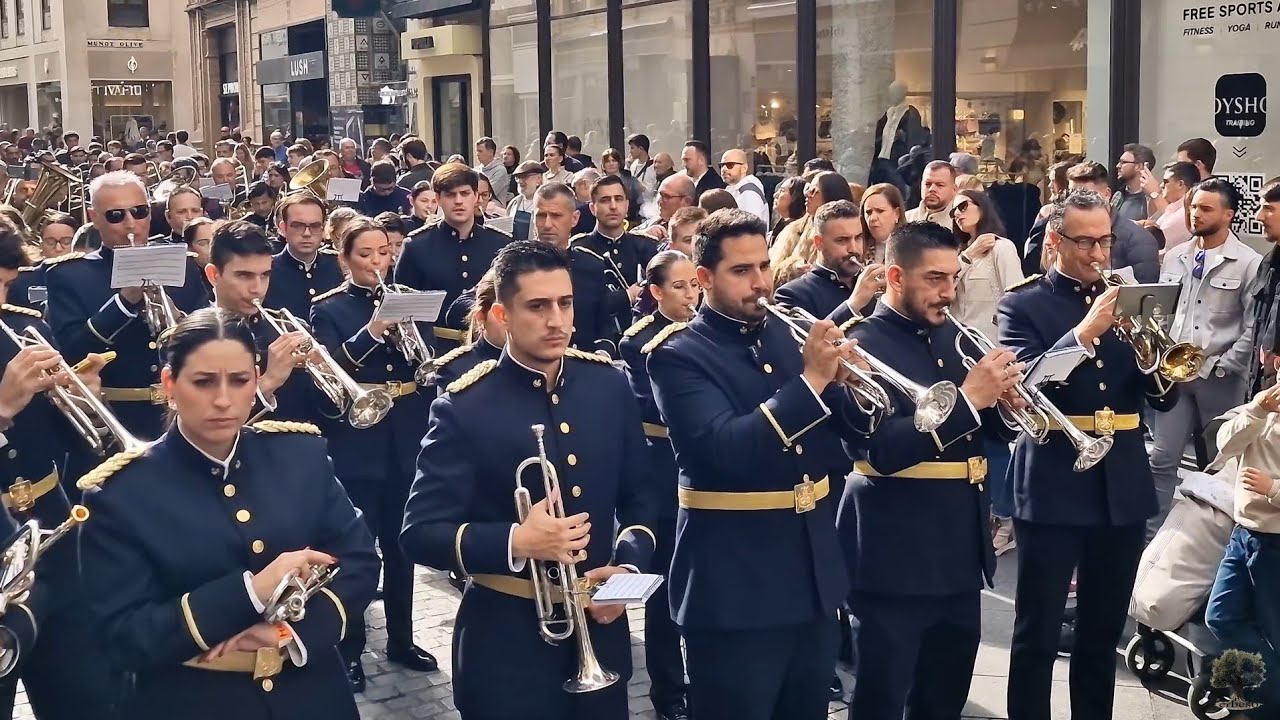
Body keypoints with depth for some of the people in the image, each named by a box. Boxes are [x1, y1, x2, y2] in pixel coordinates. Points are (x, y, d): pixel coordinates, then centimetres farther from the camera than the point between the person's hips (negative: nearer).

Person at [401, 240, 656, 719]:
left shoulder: (609, 386, 1)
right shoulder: (463, 408, -12)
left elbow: (638, 499, 10)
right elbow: (419, 532, -13)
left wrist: (629, 565, -7)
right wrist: (516, 542, -26)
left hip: (600, 628, 4)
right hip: (506, 642, -4)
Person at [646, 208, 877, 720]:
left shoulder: (788, 333, 8)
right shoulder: (678, 355, -10)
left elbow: (850, 433, 8)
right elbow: (727, 450, -25)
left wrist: (843, 381, -13)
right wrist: (811, 379, -27)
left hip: (814, 572, 6)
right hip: (734, 586, -6)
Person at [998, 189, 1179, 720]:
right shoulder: (1023, 305, -2)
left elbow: (1164, 399, 8)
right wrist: (1084, 331, -25)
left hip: (1123, 487, 5)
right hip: (1052, 487, -4)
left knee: (1103, 633, 14)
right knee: (1037, 635, 1)